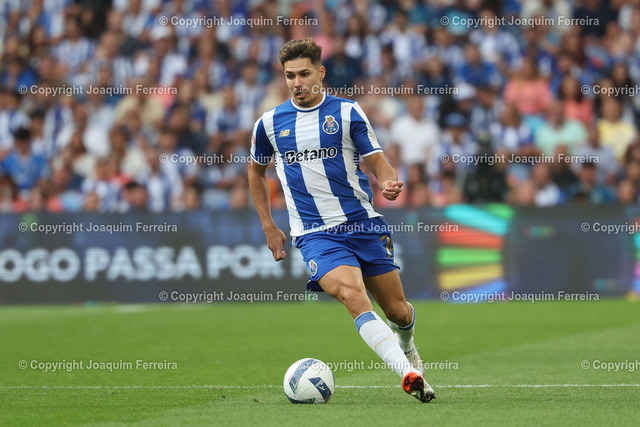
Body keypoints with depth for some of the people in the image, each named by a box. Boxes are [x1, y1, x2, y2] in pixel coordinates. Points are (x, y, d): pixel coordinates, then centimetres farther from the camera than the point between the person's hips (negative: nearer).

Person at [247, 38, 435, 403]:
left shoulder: (347, 112, 3)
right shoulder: (270, 123, 7)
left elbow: (377, 161, 4)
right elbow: (257, 171, 23)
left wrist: (389, 183, -20)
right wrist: (269, 227, 18)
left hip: (363, 223, 1)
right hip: (315, 234, -1)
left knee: (397, 311, 7)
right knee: (352, 295, -28)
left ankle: (405, 344, 45)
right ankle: (409, 374, -36)